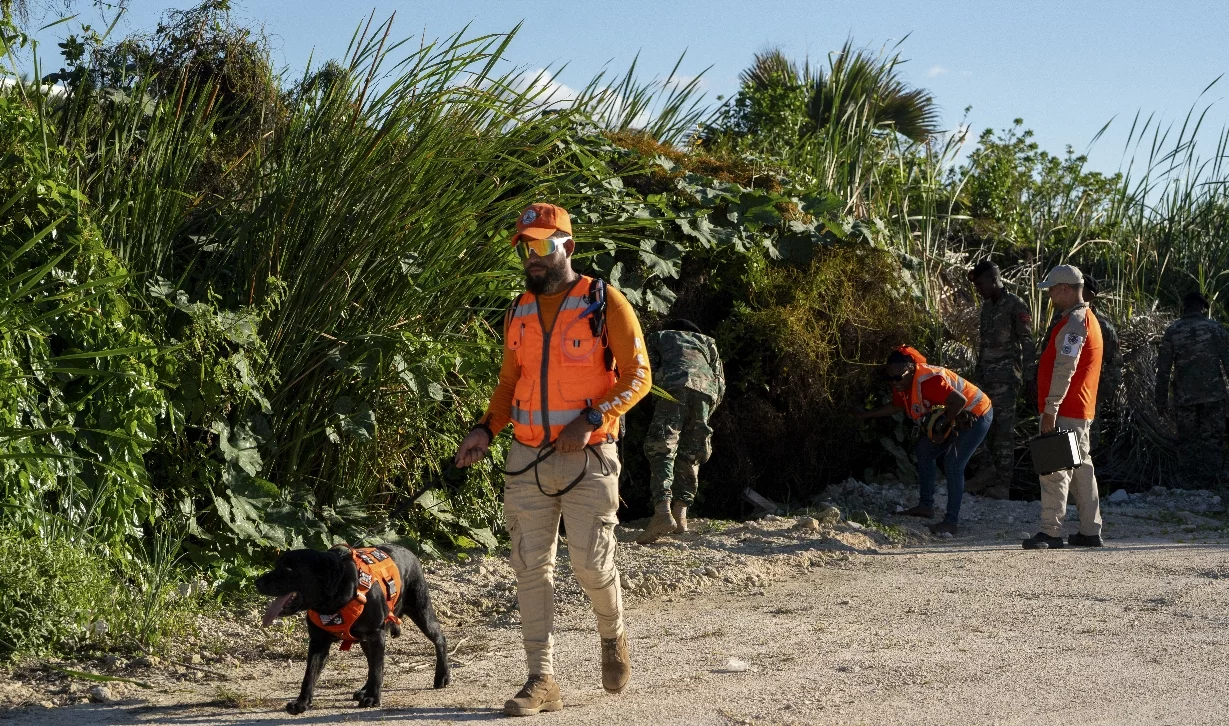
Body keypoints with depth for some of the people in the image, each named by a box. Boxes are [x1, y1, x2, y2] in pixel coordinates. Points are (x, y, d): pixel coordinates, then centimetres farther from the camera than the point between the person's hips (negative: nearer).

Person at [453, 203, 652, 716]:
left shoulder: (605, 304, -5)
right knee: (531, 567, 1)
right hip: (527, 460, 5)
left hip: (588, 459, -5)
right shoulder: (518, 313, 11)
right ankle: (541, 681, 7)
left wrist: (592, 419, -20)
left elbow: (637, 375, -7)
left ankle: (613, 636, 28)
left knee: (591, 563, -5)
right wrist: (486, 429, 2)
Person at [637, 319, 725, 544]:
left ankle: (663, 512, -29)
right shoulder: (705, 341, 39)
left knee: (662, 452, -11)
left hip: (674, 386, -3)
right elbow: (720, 382, 27)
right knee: (690, 457, 13)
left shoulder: (657, 337, 32)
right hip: (705, 390, 3)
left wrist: (653, 401, 23)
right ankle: (680, 514, 4)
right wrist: (703, 418, 31)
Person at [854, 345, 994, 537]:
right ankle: (926, 505, 23)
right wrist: (867, 415, 12)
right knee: (924, 450, 15)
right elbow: (897, 406, 15)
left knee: (953, 466, -15)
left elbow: (959, 401, -39)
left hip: (977, 415, -10)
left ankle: (952, 521, -11)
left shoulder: (927, 381, -35)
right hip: (956, 418, 10)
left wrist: (943, 425, -27)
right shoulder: (902, 384, -5)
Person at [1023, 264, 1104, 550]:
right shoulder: (1087, 319, 19)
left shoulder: (1074, 322, -15)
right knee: (1081, 469, 13)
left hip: (1065, 412, -11)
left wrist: (1051, 409, -24)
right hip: (1081, 411, 11)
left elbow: (1064, 370, -23)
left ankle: (1051, 532, -13)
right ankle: (1090, 531, 17)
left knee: (1054, 470, -11)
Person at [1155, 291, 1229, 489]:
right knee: (1212, 441, 5)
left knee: (1188, 443, 8)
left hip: (1184, 398, 1)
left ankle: (1190, 485, 6)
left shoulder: (1172, 332, 2)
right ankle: (1209, 483, -1)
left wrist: (1161, 400, 6)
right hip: (1213, 395, -1)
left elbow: (1163, 369, 1)